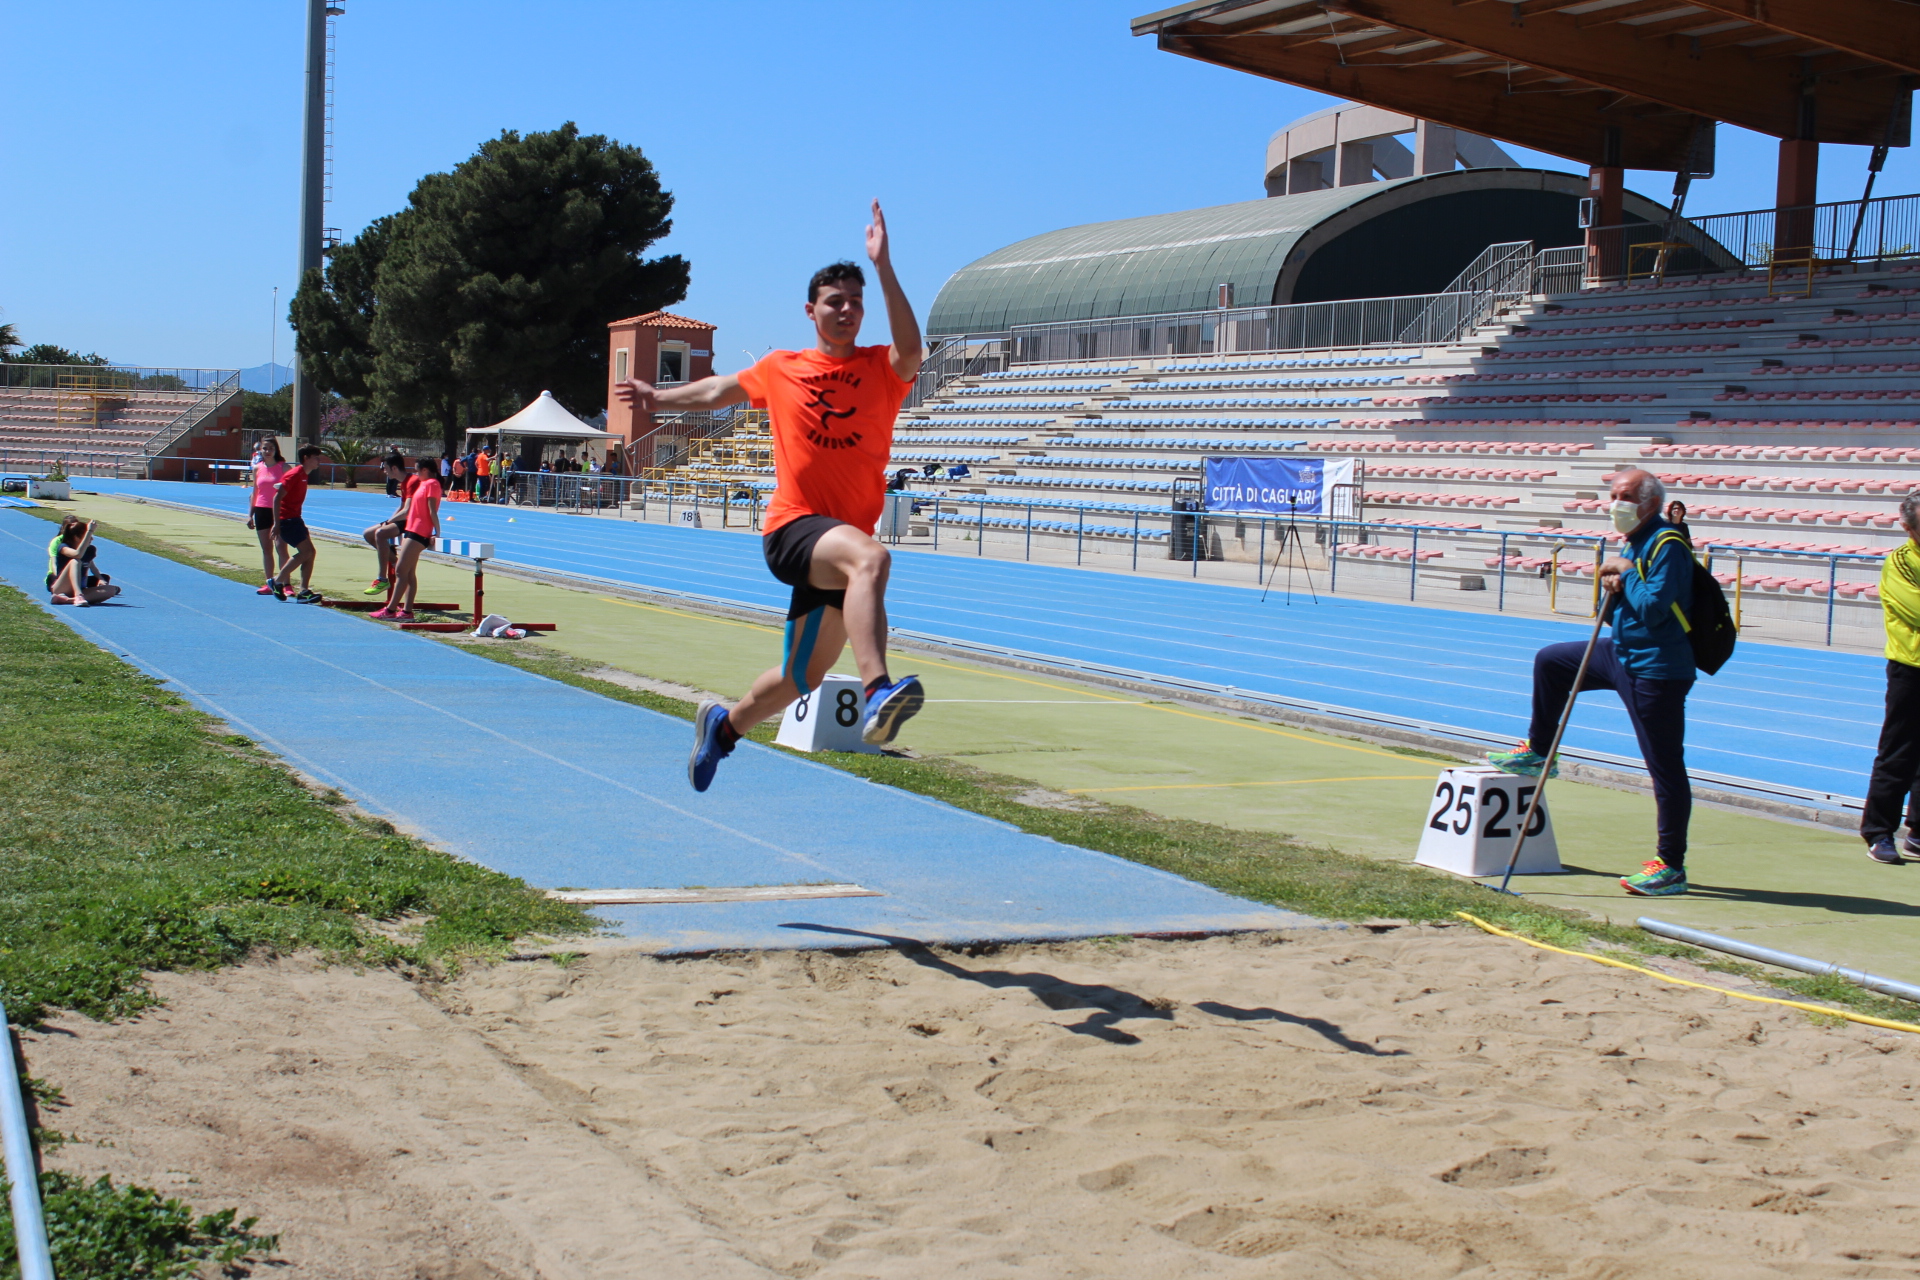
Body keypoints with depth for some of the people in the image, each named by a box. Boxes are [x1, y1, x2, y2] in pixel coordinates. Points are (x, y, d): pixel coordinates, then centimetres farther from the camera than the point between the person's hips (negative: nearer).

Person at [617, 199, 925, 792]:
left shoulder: (881, 369, 4)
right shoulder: (780, 370, 8)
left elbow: (910, 351, -21)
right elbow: (720, 389, 29)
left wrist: (883, 267, -28)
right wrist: (661, 398, 39)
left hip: (838, 545, 3)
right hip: (792, 528, -3)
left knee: (798, 680, 13)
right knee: (870, 556, -37)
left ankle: (725, 725, 42)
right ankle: (878, 691, -54)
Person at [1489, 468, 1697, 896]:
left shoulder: (1668, 546, -17)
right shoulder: (1635, 544, 12)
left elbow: (1653, 608, -29)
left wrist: (1626, 574, -15)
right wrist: (1612, 591, -4)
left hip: (1656, 670, -10)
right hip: (1623, 654, 10)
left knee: (1665, 765, -6)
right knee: (1550, 661, 20)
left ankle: (1671, 867, -1)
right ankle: (1536, 752, 34)